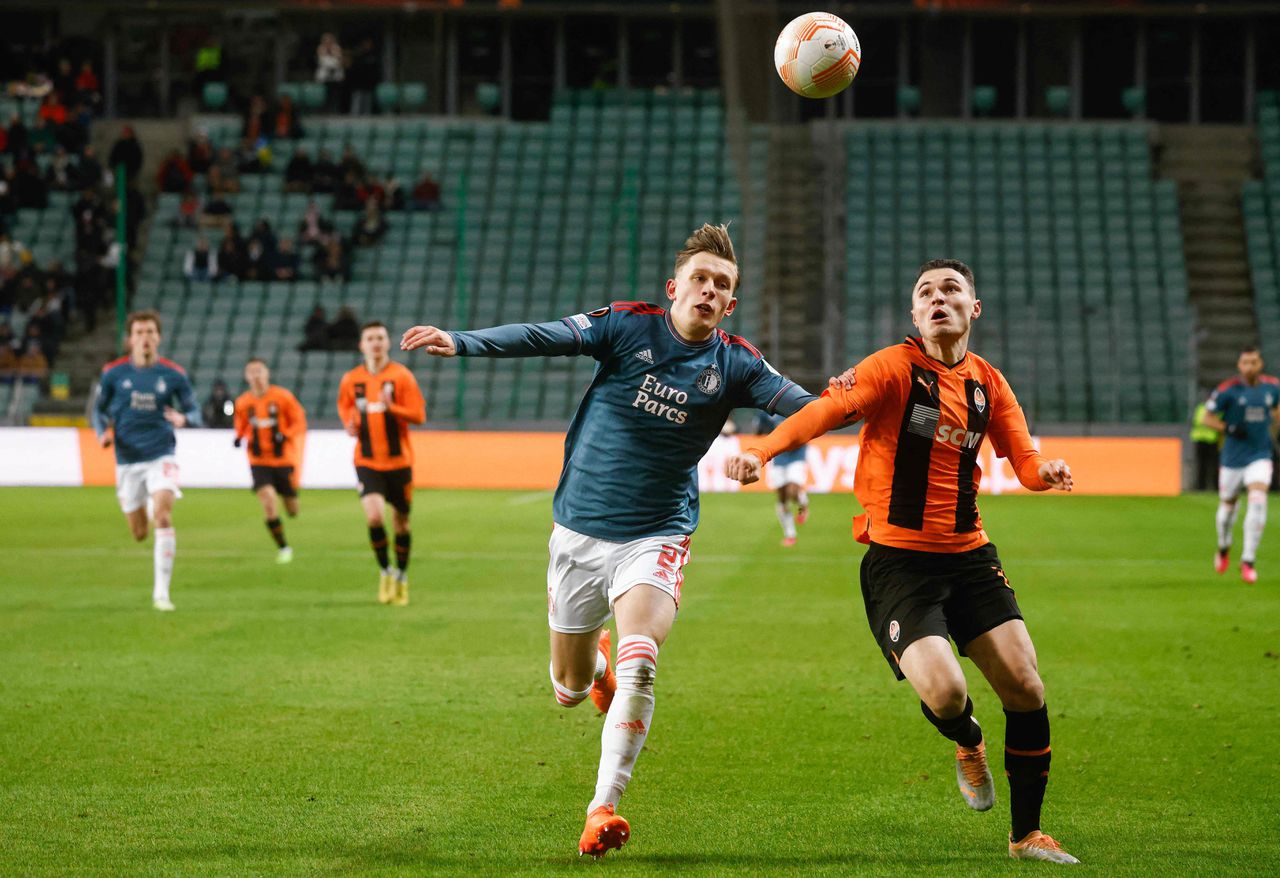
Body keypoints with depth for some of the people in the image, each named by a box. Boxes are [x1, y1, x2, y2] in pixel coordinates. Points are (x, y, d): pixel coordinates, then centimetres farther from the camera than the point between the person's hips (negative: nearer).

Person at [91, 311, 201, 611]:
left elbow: (194, 411, 5)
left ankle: (161, 591, -16)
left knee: (163, 516, -22)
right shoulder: (113, 373, -1)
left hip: (161, 456, -2)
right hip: (127, 460, 2)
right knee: (139, 533, 7)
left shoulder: (173, 374, -3)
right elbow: (99, 409, 12)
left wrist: (184, 419, -19)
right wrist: (103, 432, -8)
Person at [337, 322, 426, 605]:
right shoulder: (351, 380, 4)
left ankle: (401, 576, 28)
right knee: (374, 516, -19)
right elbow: (345, 407, 21)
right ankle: (385, 571, 3)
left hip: (399, 461, -1)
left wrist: (391, 408, -26)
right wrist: (350, 424, -1)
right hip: (367, 462, 1)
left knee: (401, 523, 8)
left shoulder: (401, 376, -5)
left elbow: (418, 415, -9)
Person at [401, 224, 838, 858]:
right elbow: (543, 338, -16)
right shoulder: (628, 326, -6)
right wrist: (461, 343, -30)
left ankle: (603, 807, -19)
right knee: (569, 688, 11)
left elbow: (801, 406, -13)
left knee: (638, 663, -26)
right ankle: (596, 661, 50)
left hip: (656, 537, -1)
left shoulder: (734, 365, -3)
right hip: (579, 531, 1)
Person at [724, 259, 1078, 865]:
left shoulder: (988, 383, 9)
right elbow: (829, 408, -24)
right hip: (897, 559, -5)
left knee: (1024, 686, -5)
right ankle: (968, 746, 19)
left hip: (969, 555, 5)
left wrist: (1046, 471, -15)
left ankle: (1027, 834, 14)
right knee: (944, 692, -21)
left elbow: (1024, 461, 11)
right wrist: (762, 451, -41)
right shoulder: (894, 368, -8)